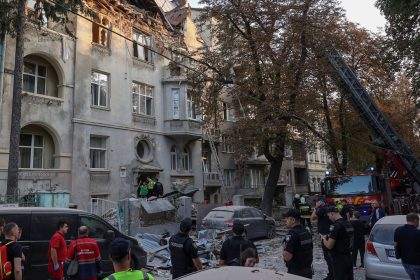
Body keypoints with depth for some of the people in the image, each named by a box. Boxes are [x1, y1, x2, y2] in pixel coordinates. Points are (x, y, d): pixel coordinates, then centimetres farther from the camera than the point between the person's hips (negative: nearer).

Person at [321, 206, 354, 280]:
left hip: (339, 260, -9)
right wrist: (329, 237, 18)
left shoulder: (337, 225, -20)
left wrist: (323, 239, -2)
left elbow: (329, 246, -21)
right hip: (348, 258, 9)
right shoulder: (348, 224, 8)